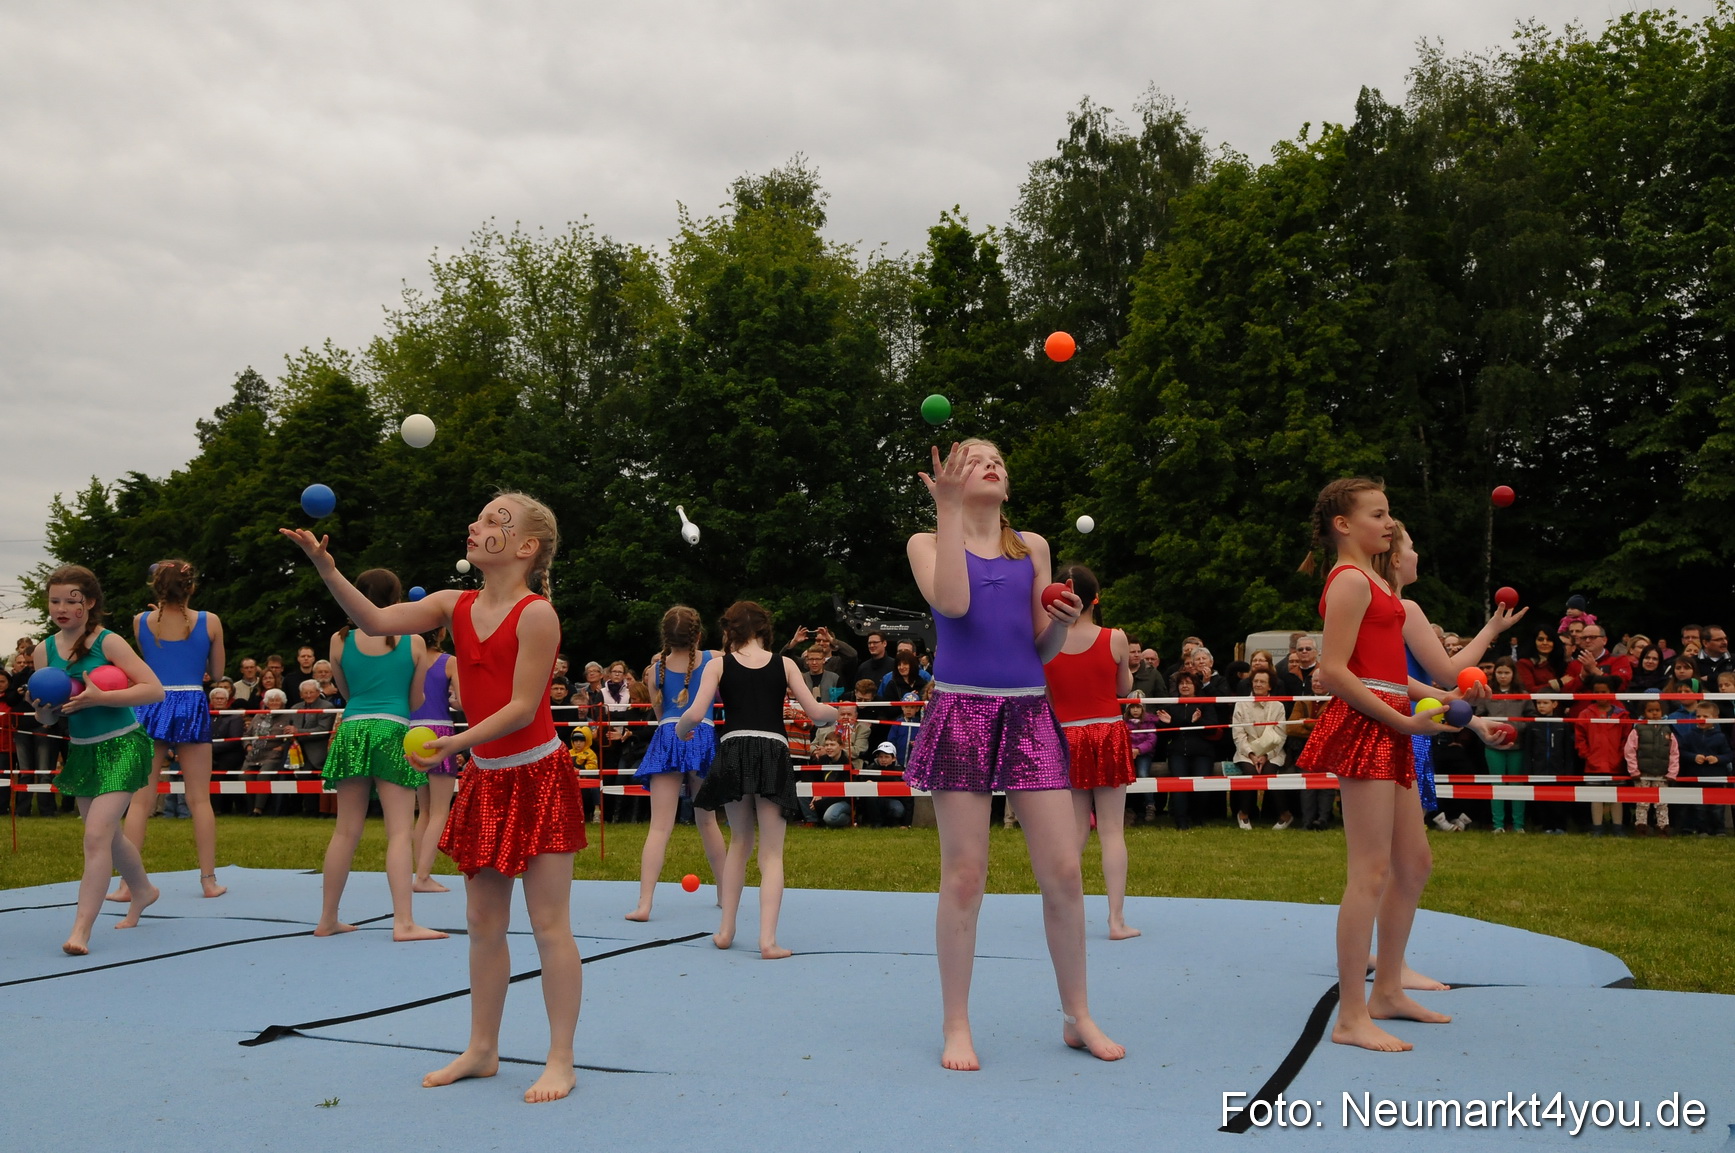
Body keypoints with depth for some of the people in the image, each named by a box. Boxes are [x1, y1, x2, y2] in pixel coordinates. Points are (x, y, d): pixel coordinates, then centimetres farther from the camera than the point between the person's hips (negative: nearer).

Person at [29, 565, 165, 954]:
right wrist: (41, 709, -14)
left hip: (121, 747, -6)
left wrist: (99, 698, -28)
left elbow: (154, 690, -20)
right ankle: (142, 891, 45)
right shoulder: (44, 651, 2)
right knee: (109, 834, 19)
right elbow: (47, 718, 9)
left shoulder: (108, 642, -13)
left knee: (97, 835, -15)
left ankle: (81, 929, -10)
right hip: (81, 750, 7)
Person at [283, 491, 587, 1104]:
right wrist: (326, 567, -17)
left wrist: (457, 742, -28)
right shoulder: (457, 605, 4)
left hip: (539, 777, -7)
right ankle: (482, 1050, 26)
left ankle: (560, 1061, 8)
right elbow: (378, 621, -6)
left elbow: (522, 708, -19)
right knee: (484, 924, 14)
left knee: (549, 926, -2)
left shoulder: (536, 613, -16)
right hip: (485, 777, 7)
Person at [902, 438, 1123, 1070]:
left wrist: (1062, 622, -9)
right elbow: (952, 603, -15)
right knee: (964, 877, -1)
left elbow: (1042, 649, 13)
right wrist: (949, 509, -12)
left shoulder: (1033, 547, 15)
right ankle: (956, 1026, 13)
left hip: (1030, 714, 3)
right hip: (962, 712, -3)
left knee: (1064, 871, 1)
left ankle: (1078, 1016, 18)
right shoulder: (928, 541, 7)